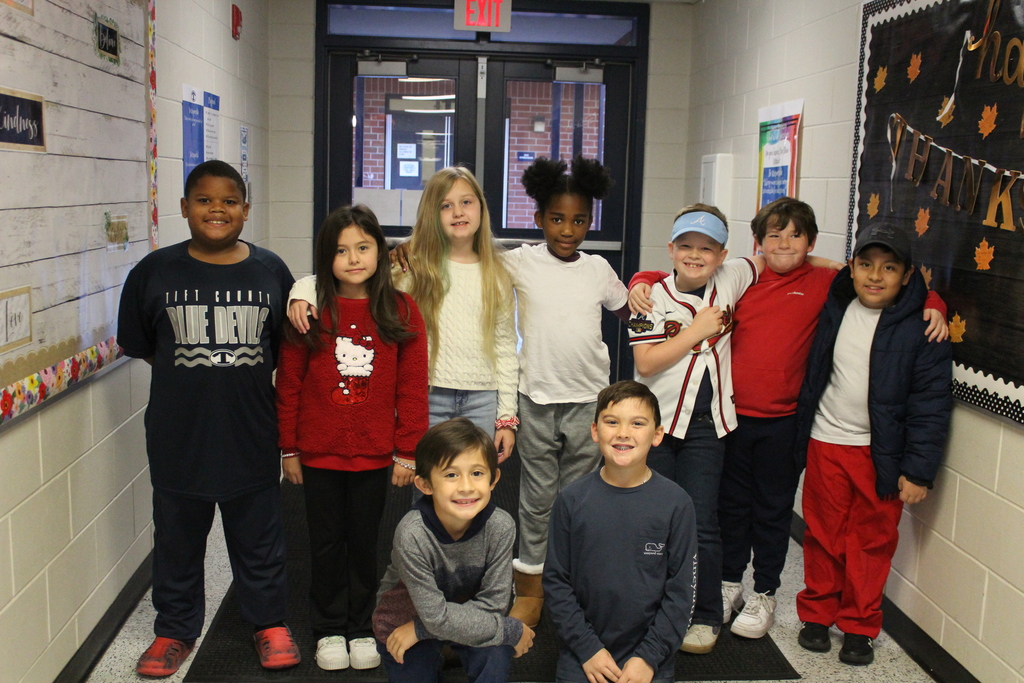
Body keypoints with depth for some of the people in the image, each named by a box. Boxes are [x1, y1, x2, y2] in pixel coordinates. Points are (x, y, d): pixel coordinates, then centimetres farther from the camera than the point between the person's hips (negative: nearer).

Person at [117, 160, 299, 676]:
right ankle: (175, 629, 35)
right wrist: (192, 379, 0)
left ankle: (269, 621, 35)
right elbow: (139, 345, 5)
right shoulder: (155, 271, -4)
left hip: (250, 434, 0)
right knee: (177, 537, 15)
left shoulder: (270, 271, -2)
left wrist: (246, 381, -5)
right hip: (177, 434, 0)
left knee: (258, 535, 15)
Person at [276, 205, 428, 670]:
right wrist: (288, 449, 0)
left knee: (364, 542, 14)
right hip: (319, 454, 0)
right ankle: (329, 631, 30)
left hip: (374, 454, 0)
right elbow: (288, 385, -1)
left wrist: (407, 453, -3)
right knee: (326, 543, 13)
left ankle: (361, 629, 31)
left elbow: (412, 388, -2)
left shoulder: (401, 311, -4)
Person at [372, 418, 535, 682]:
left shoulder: (501, 527, -25)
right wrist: (513, 631, -23)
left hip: (466, 616, 1)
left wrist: (421, 629, -23)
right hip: (403, 621, -1)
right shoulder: (412, 535, -32)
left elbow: (492, 605, -19)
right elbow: (437, 617, -27)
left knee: (495, 656, -24)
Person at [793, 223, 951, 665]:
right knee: (822, 534, 12)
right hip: (826, 442, 3)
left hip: (882, 452, -2)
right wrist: (803, 436, 10)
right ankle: (817, 614, 29)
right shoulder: (834, 310, 1)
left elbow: (931, 404, -9)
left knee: (872, 541, 9)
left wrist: (918, 470, -12)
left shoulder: (921, 328, -9)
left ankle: (859, 626, 25)